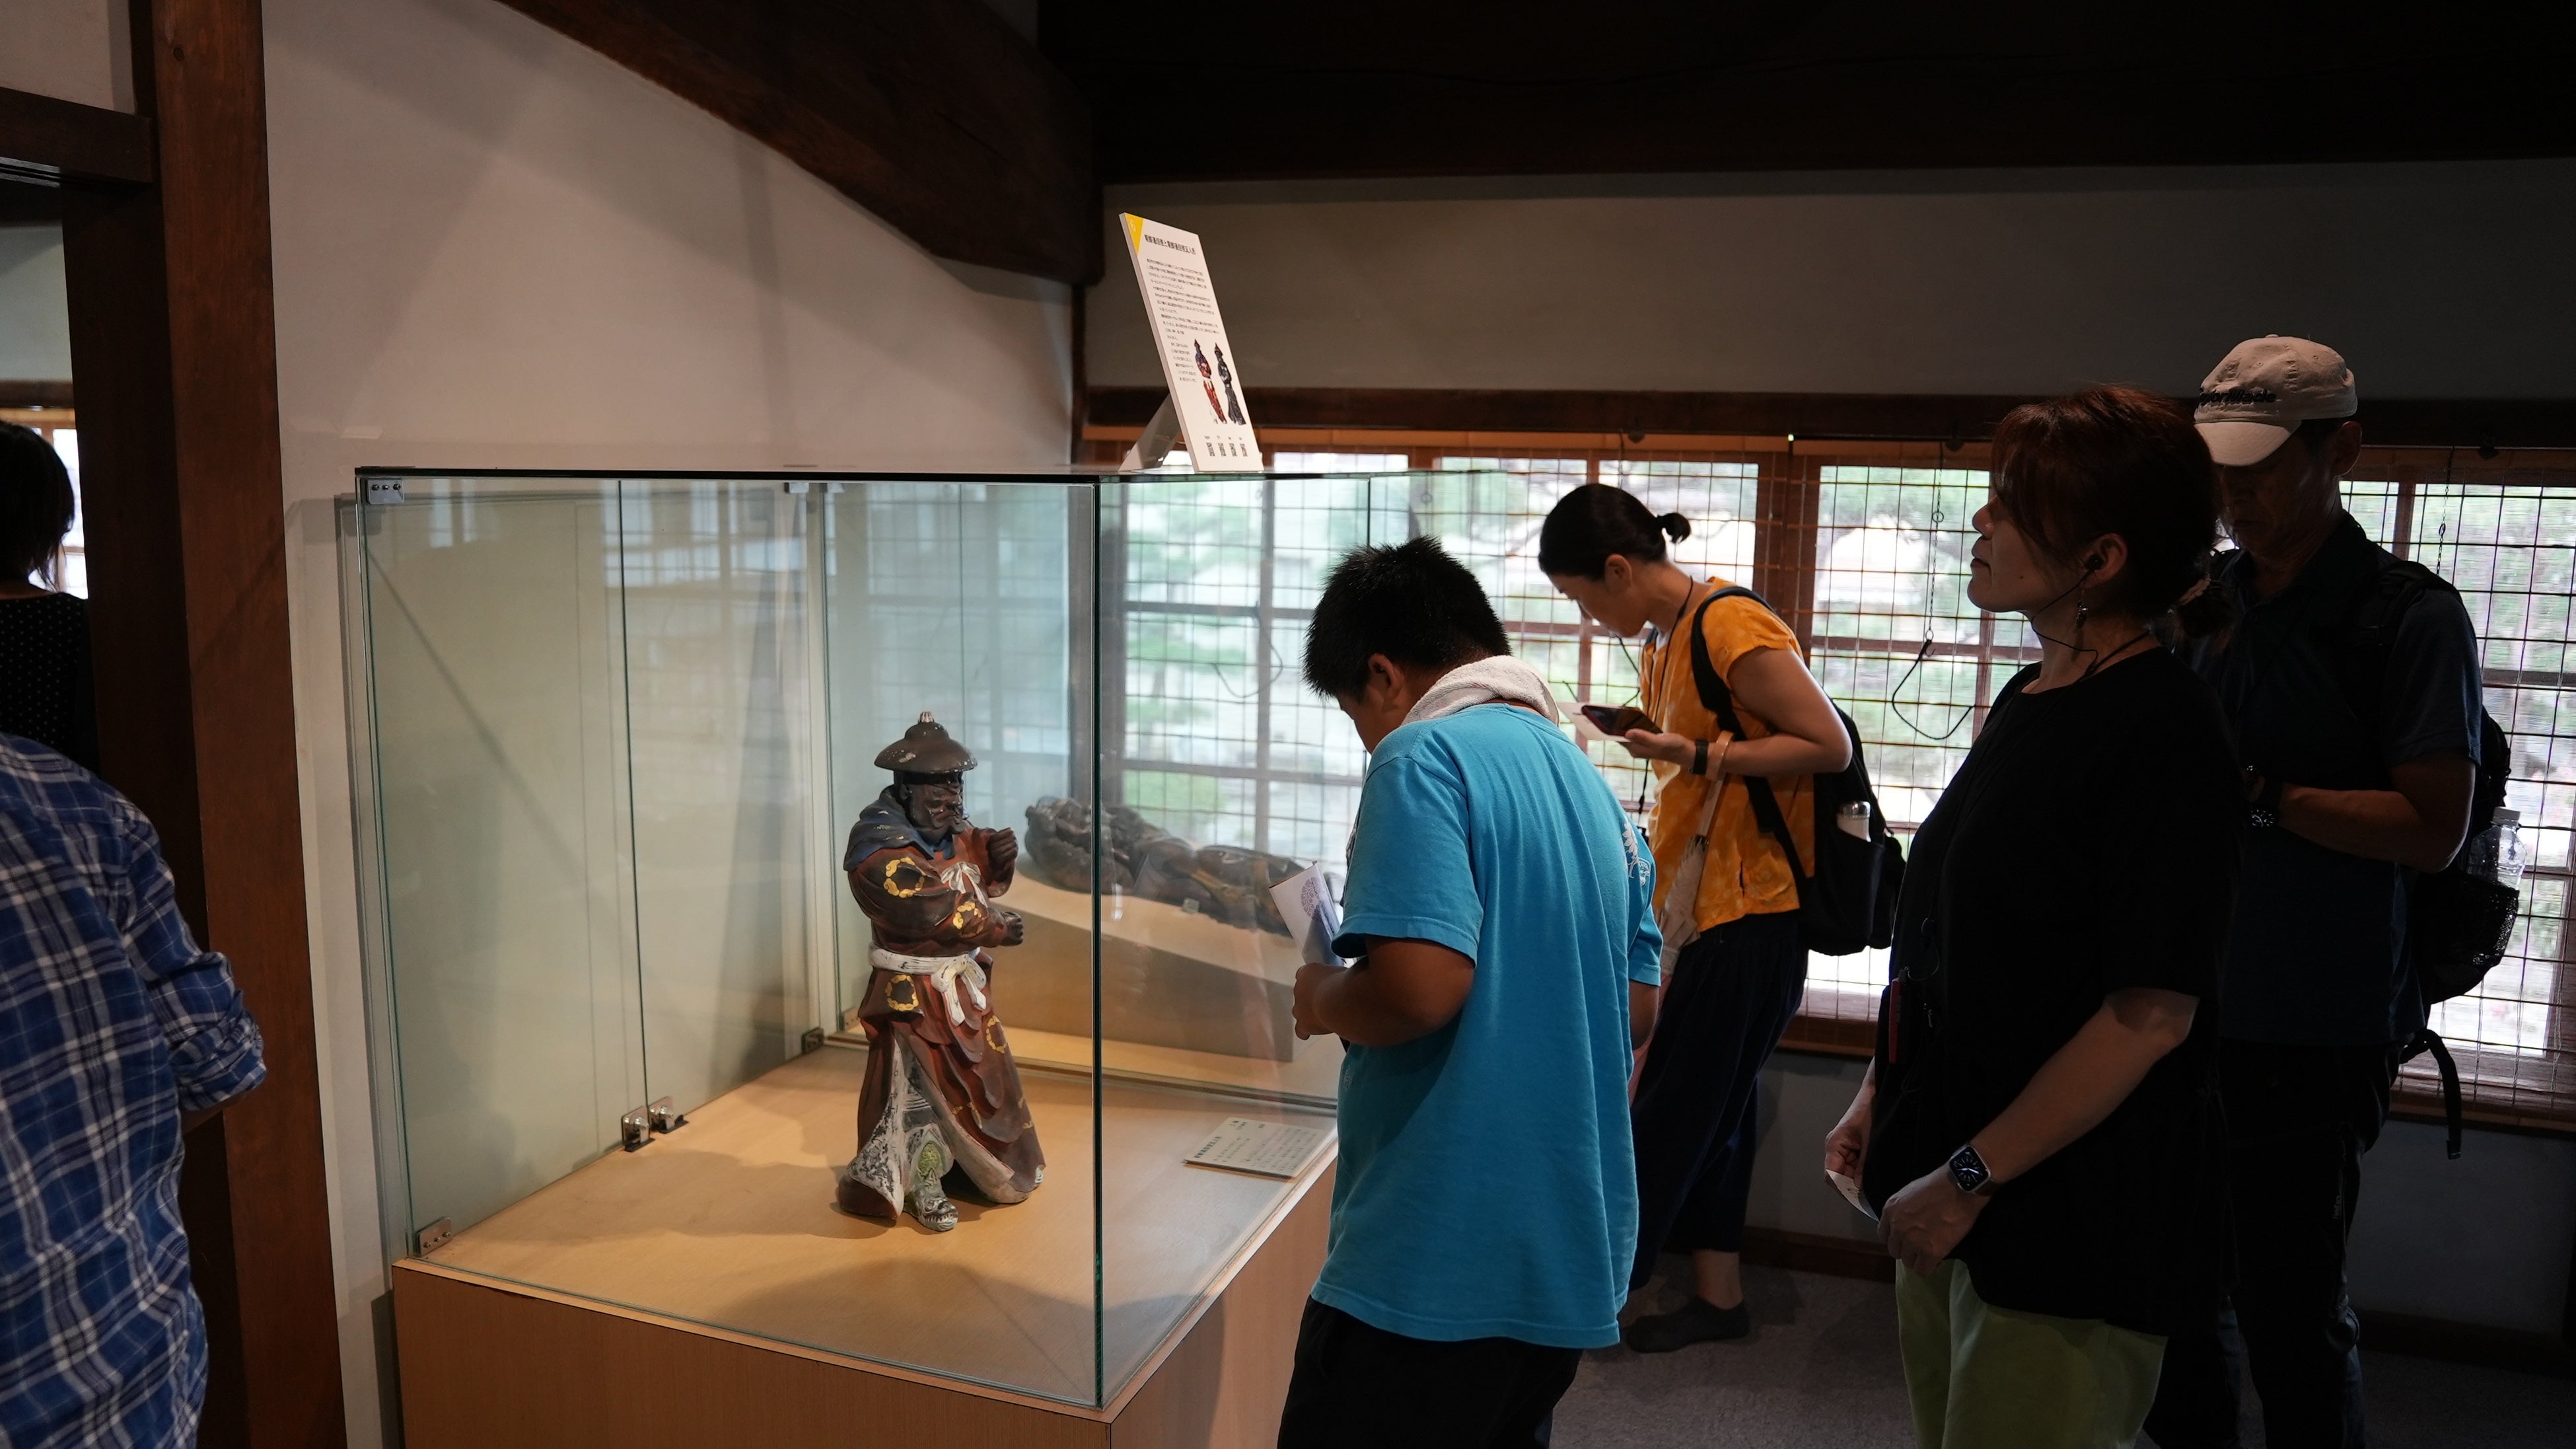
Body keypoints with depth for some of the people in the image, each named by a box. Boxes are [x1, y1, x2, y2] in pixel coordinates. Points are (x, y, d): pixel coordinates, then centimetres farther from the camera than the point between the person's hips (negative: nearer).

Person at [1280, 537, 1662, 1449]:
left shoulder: (1425, 754, -13)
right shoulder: (1588, 780, 12)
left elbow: (1419, 985, -25)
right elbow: (1636, 1006, 15)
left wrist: (1322, 1001, -6)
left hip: (1434, 1264, -8)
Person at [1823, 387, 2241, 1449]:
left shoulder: (2162, 729, -18)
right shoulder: (2028, 701, 8)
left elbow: (2151, 1013, -21)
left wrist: (1971, 1177, -18)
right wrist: (1881, 1094, 13)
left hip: (2069, 1218, -8)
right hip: (1953, 1190, 8)